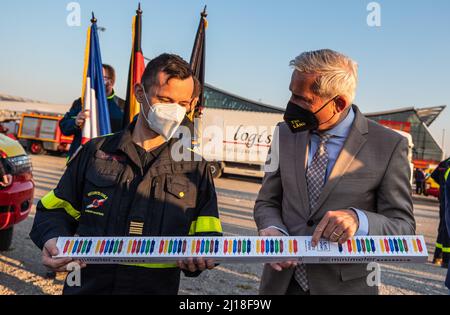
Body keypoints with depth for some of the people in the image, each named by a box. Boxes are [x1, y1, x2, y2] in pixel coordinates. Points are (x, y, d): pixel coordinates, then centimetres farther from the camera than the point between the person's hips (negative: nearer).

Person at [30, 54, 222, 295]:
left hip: (157, 288, 0)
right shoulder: (96, 152, 9)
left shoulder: (196, 168, 9)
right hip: (86, 286, 1)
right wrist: (52, 238, -3)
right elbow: (56, 211, 16)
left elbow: (207, 234, 10)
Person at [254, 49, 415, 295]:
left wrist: (359, 220, -29)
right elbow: (267, 202, 4)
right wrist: (273, 230, -18)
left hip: (345, 286, -2)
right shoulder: (286, 133, -2)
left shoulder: (389, 146, -12)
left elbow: (403, 227, -9)